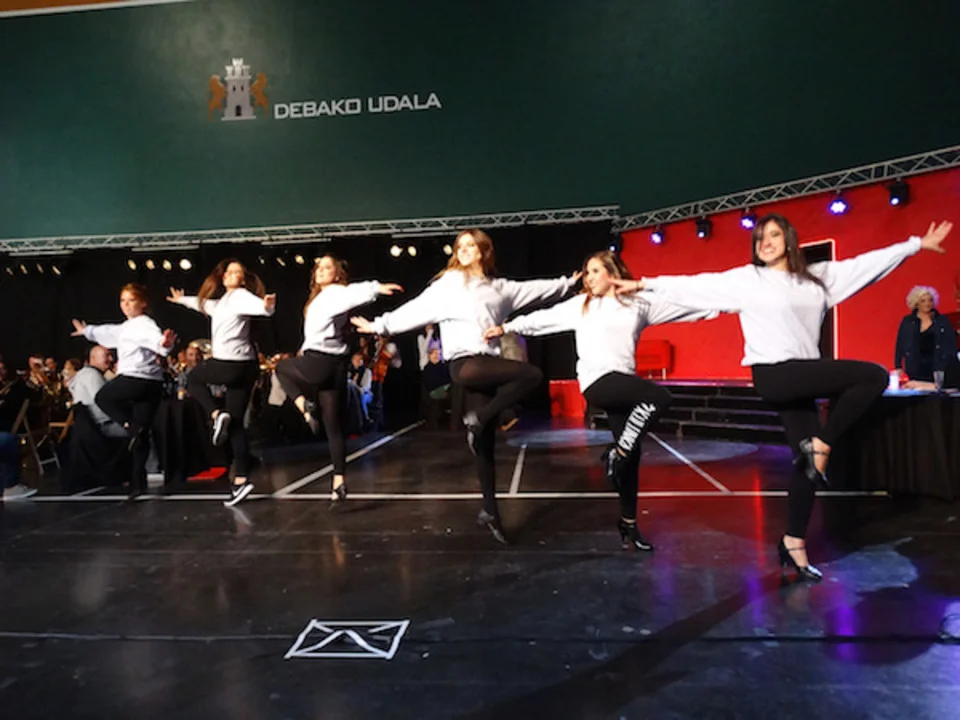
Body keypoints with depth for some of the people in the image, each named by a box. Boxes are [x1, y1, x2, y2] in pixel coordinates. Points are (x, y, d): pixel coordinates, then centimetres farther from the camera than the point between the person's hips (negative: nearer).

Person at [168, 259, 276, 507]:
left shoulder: (241, 296, -5)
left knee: (193, 377, 19)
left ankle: (216, 415, -2)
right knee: (235, 423, 6)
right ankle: (241, 479, 4)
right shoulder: (222, 302, 23)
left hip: (230, 364, -9)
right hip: (243, 366, 9)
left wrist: (268, 305, -48)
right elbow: (205, 303, 44)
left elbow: (262, 308, -25)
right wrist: (182, 299, 60)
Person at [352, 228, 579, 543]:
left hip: (488, 363, 5)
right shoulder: (447, 284, 5)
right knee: (532, 375, -23)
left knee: (486, 443, 4)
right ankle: (477, 421, -14)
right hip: (464, 363, -5)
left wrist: (568, 283, 31)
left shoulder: (499, 287, 18)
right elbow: (417, 309, 2)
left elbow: (533, 289, 27)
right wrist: (381, 326, -4)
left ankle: (490, 510, 12)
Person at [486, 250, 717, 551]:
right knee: (659, 397, -26)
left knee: (631, 455, 4)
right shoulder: (580, 305, 7)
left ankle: (628, 523, 18)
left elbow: (681, 306, 12)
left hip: (625, 383, 4)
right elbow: (545, 318, 6)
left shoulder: (639, 302, 12)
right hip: (597, 381, -4)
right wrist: (508, 327, 0)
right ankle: (617, 454, -12)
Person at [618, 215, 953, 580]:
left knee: (806, 460, 4)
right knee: (874, 376, -13)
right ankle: (820, 446, -4)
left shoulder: (818, 276, 15)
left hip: (802, 378, 6)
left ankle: (793, 544, 15)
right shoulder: (746, 279, 1)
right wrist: (645, 284, -3)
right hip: (774, 374, -6)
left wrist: (916, 245, 22)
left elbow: (866, 263, 19)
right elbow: (695, 285, 0)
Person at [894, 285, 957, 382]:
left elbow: (952, 346, 6)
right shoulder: (907, 322, 6)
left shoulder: (942, 321, 6)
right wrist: (898, 367, 2)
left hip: (938, 370, 0)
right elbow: (900, 346, 7)